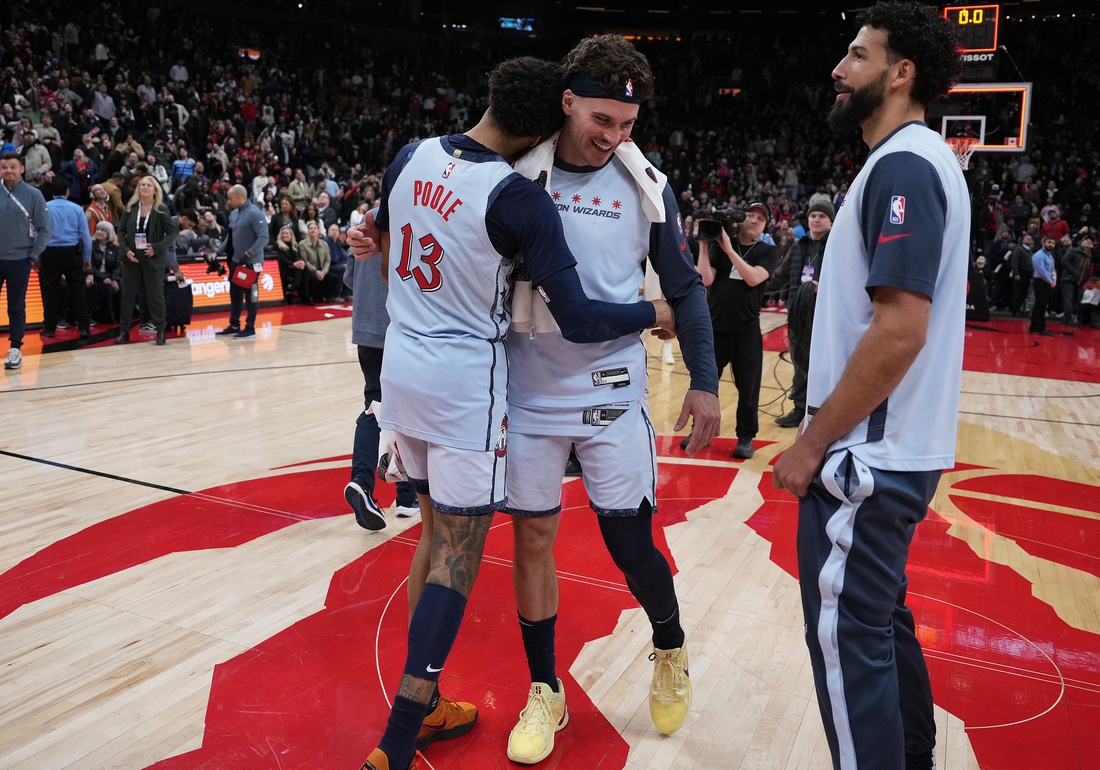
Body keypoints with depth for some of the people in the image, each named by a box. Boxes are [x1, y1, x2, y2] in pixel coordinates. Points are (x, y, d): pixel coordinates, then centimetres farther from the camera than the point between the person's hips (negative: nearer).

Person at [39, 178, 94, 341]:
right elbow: (85, 235, 0)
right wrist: (87, 258, 8)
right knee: (77, 289, 5)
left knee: (50, 290, 9)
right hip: (72, 253, 0)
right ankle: (84, 327, 0)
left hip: (50, 253, 0)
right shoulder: (77, 209, -1)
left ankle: (50, 328, 14)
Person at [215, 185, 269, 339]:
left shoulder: (255, 213, -16)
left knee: (250, 295, 1)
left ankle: (250, 328, 9)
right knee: (235, 294, 12)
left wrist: (248, 254, -25)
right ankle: (234, 325, 22)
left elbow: (263, 237, -22)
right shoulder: (234, 214, 9)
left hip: (251, 262, -8)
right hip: (236, 261, 8)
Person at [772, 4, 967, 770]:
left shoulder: (903, 166, -16)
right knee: (882, 620, 21)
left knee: (848, 635, 0)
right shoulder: (918, 160, 15)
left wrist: (813, 443, -17)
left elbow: (898, 331, -24)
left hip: (869, 452, -10)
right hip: (891, 447, 10)